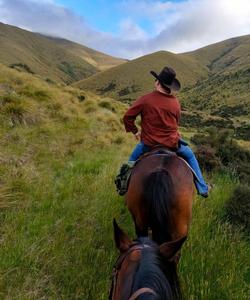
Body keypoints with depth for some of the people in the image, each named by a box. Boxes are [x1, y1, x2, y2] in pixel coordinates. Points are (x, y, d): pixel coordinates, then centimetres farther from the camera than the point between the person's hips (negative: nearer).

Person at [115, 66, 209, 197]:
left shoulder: (145, 99, -13)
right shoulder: (175, 102, -5)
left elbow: (127, 117, -8)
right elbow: (176, 124, 7)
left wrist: (135, 131, 8)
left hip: (149, 144, 0)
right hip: (172, 143, 1)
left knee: (134, 156, 31)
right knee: (190, 156, 27)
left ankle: (124, 185, 34)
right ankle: (202, 189, 29)